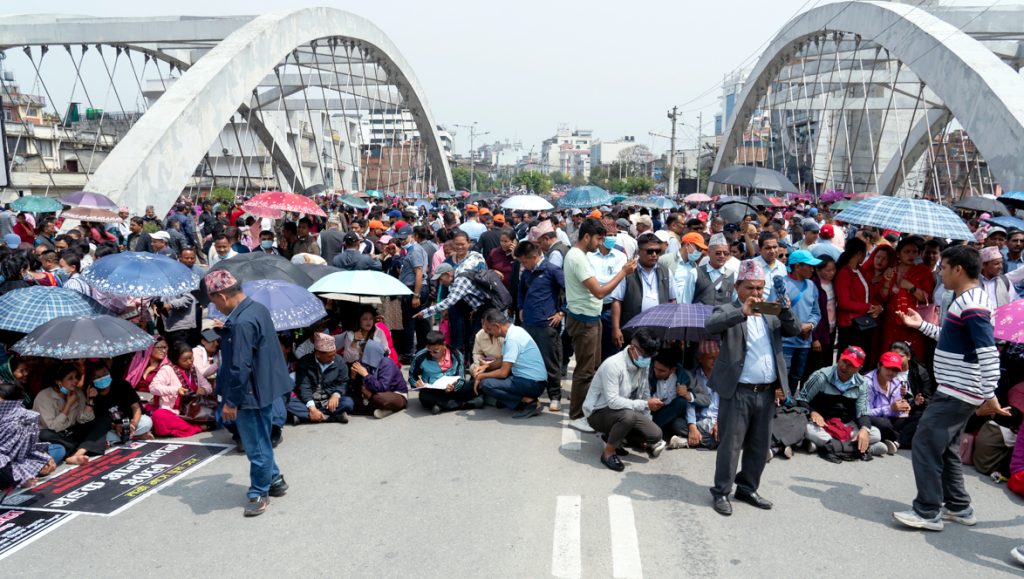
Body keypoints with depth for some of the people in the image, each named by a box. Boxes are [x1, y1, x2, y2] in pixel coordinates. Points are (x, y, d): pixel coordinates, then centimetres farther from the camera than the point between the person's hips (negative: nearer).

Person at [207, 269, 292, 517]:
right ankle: (274, 480, 36)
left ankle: (259, 494, 18)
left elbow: (240, 368, -26)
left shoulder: (240, 323, -27)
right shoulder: (258, 308, 4)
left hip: (251, 394, -10)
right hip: (266, 387, 10)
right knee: (260, 440, 23)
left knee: (256, 446, 5)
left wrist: (230, 401, -18)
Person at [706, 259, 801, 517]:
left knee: (760, 446, 14)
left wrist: (787, 313, -14)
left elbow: (794, 331, 6)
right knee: (731, 444, 0)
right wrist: (742, 312, -34)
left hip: (767, 392, 6)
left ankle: (747, 488, 29)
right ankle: (721, 492, 12)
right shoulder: (728, 311, -2)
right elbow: (710, 324, -22)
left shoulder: (770, 313, 15)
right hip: (738, 391, -6)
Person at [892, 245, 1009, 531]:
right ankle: (959, 507, 27)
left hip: (957, 393, -11)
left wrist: (989, 396, -26)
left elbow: (989, 353, -26)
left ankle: (928, 512, -1)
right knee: (945, 448, 18)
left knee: (925, 444, -7)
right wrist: (922, 325, 21)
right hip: (956, 391, 11)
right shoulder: (964, 299, 13)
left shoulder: (972, 306, -20)